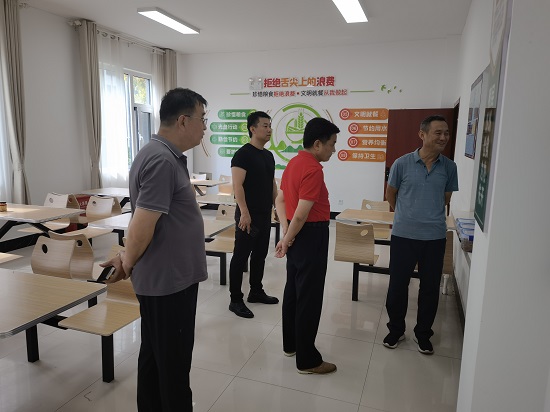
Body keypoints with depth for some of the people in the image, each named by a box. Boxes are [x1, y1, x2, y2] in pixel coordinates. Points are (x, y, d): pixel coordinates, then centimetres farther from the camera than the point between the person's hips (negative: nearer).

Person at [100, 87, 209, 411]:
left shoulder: (166, 155, 10)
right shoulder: (162, 160, -23)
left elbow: (150, 220, 14)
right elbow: (142, 225, -25)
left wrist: (127, 260, 12)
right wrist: (127, 263, -8)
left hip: (164, 276, 9)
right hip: (169, 279, -9)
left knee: (155, 354, 21)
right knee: (174, 360, 7)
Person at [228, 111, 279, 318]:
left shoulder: (269, 155, 13)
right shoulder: (243, 154, -13)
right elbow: (237, 186, -20)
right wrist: (244, 213, -26)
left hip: (265, 215, 9)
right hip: (249, 216, -9)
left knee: (260, 255, 17)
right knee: (241, 256, 0)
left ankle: (256, 292, 31)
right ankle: (236, 300, 9)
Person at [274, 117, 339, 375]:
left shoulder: (294, 163, 9)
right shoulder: (313, 170, -21)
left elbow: (280, 200, 12)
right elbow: (301, 214, -23)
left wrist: (286, 232, 4)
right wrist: (287, 241, -10)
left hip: (297, 234, 10)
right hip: (310, 235, -10)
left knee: (293, 291, 18)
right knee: (309, 298, 0)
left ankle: (290, 344, 33)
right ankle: (307, 360, 12)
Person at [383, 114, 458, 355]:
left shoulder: (449, 167, 0)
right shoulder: (402, 163, -7)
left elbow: (446, 198, 15)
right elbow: (390, 195, 8)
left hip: (435, 237, 2)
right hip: (403, 235, -2)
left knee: (430, 289, 12)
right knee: (397, 286, 8)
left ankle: (423, 334, 31)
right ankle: (396, 330, 29)